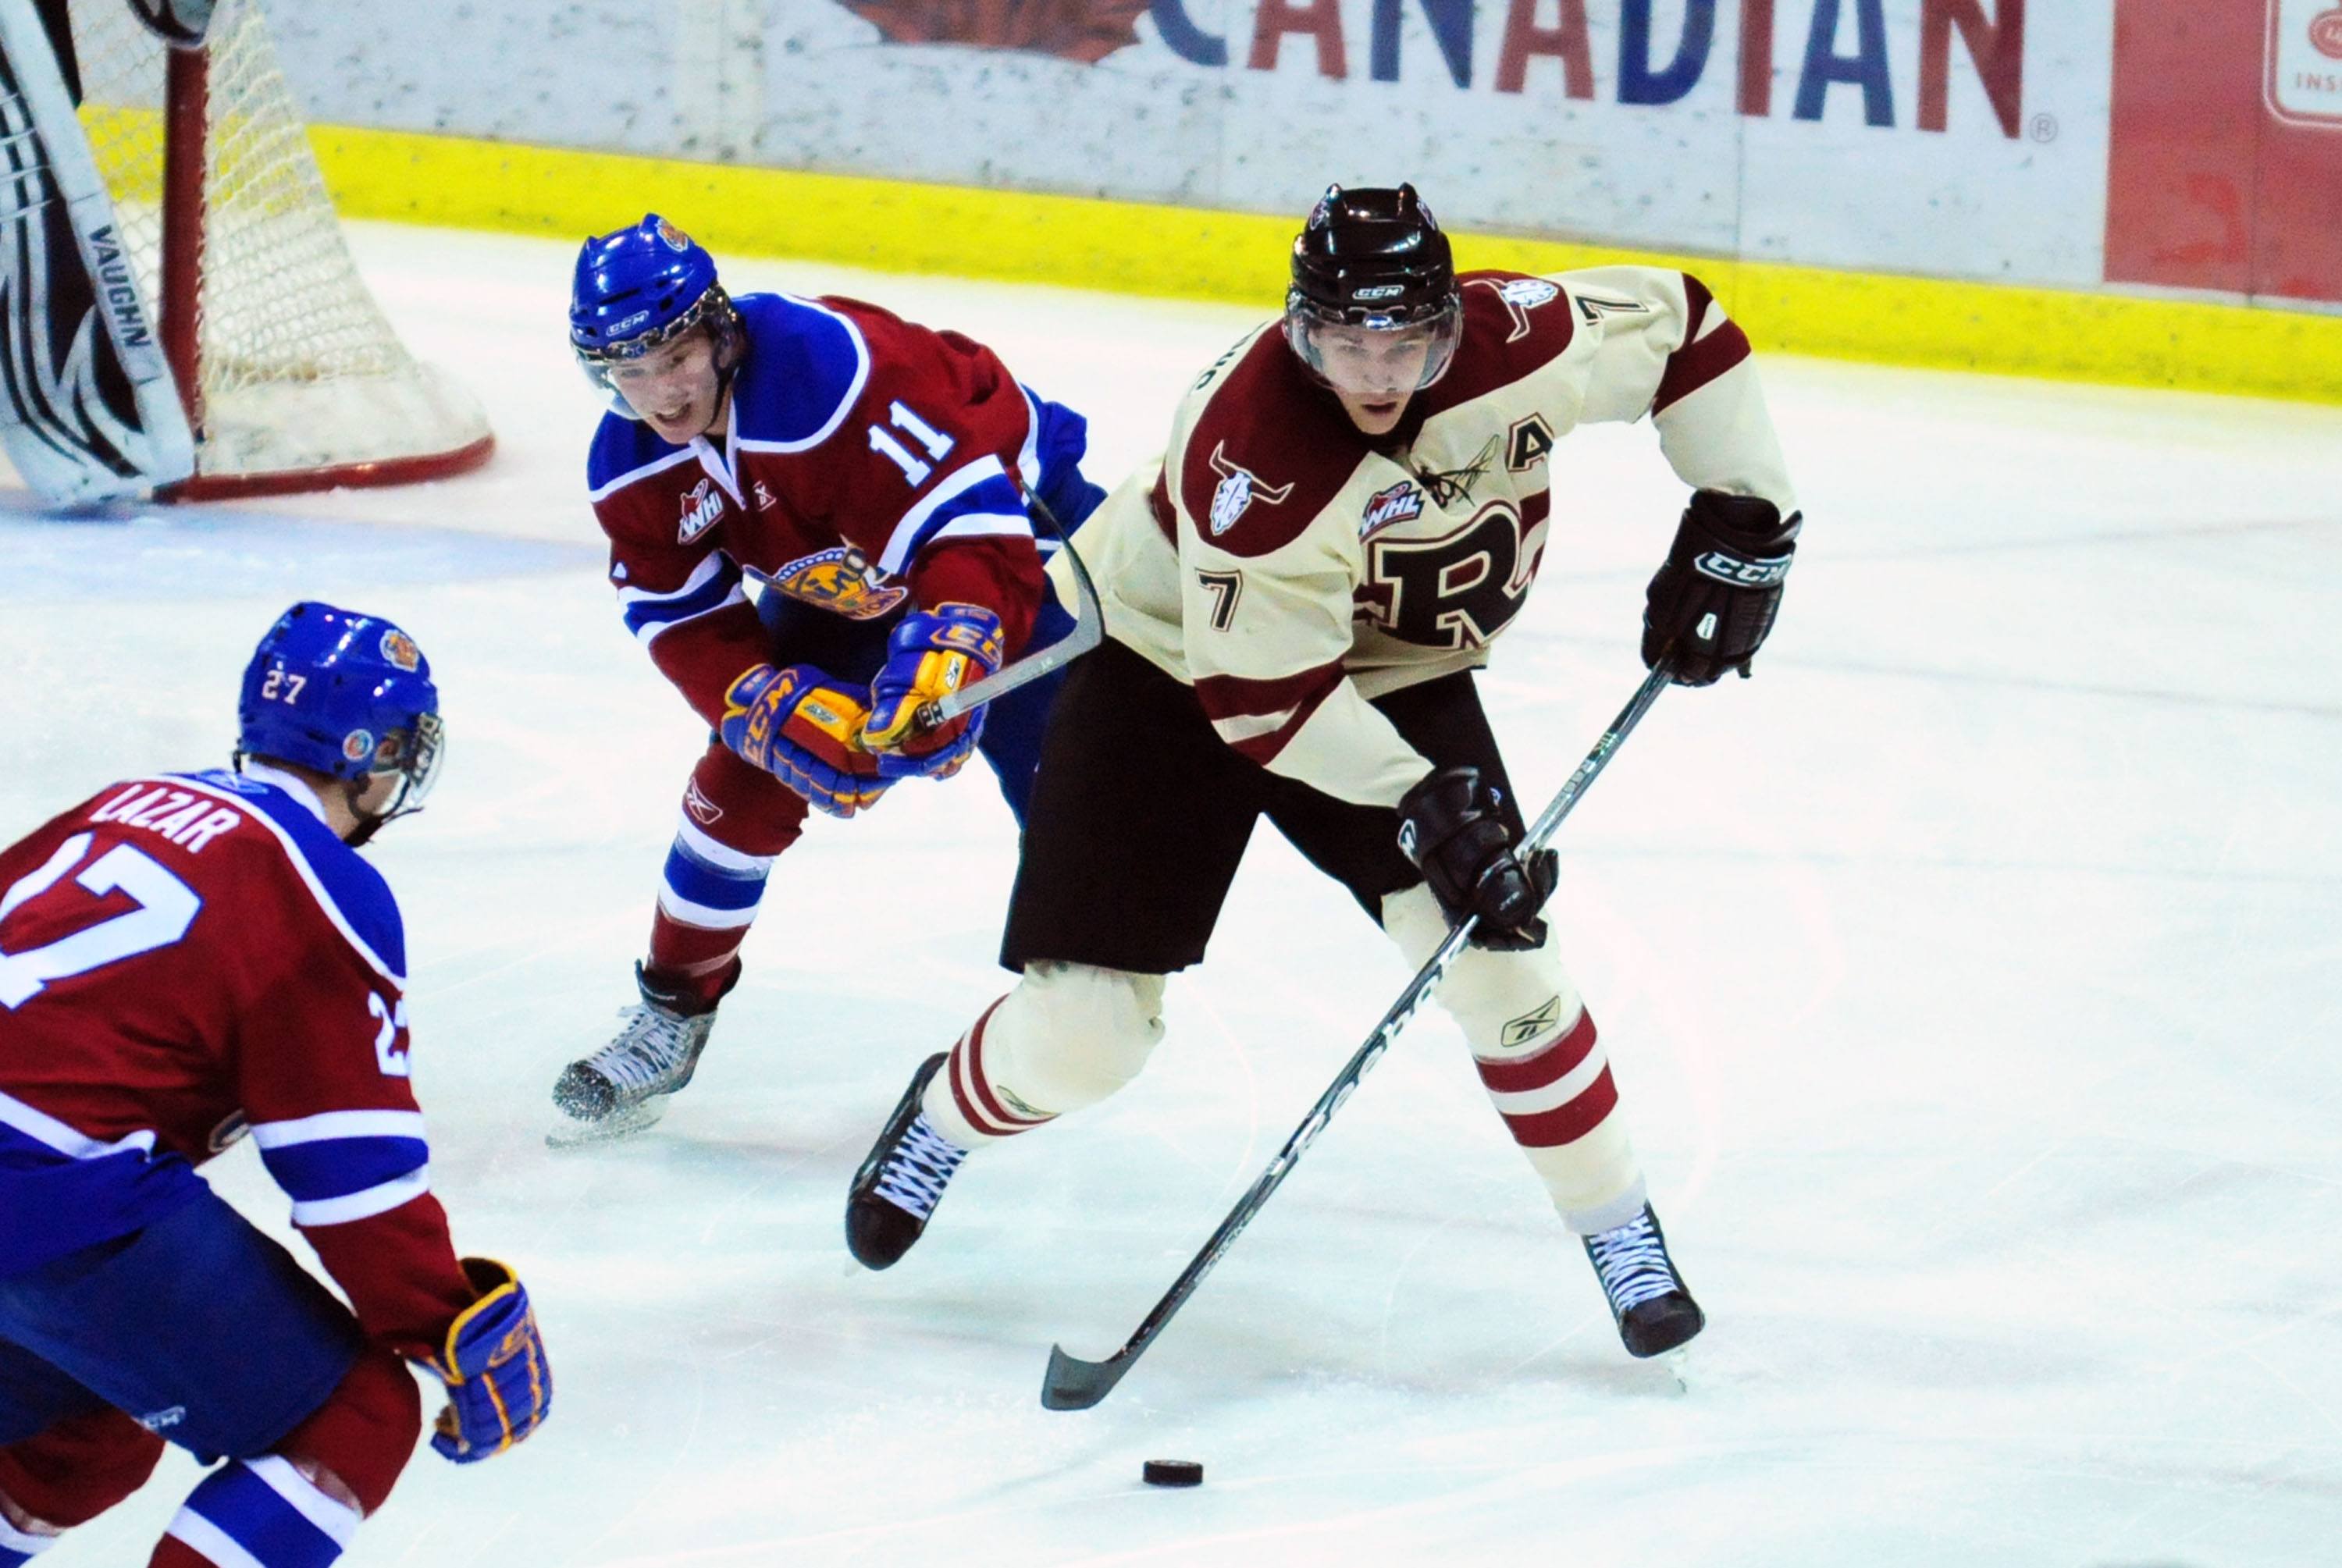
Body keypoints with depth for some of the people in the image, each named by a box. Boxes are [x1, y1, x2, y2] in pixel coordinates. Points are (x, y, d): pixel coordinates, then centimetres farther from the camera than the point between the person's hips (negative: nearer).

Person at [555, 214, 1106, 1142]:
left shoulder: (827, 370, -41)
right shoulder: (631, 472, -17)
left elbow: (970, 521, -42)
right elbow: (685, 624, -11)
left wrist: (948, 652, -56)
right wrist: (785, 710, -28)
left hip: (1017, 515, -6)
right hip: (840, 572, 6)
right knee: (748, 771, -2)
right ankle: (672, 1015, 13)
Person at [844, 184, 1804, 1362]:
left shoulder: (1516, 341, -24)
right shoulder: (1251, 448, -37)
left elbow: (1682, 329, -6)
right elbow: (1264, 697, -31)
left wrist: (1739, 526, -8)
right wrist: (1422, 806, -33)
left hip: (1394, 673, 4)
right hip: (1175, 662, -4)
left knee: (1489, 946, -15)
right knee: (1086, 1026, -6)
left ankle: (1618, 1229, 2)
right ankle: (944, 1120, 29)